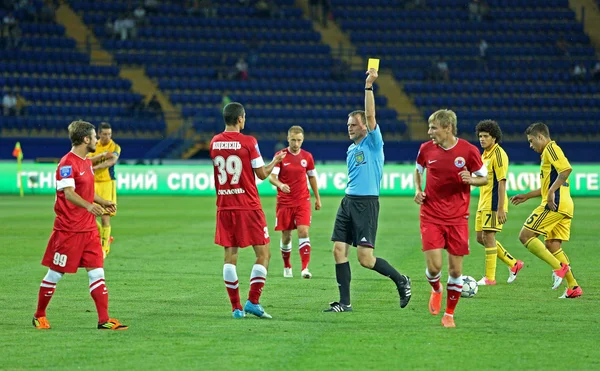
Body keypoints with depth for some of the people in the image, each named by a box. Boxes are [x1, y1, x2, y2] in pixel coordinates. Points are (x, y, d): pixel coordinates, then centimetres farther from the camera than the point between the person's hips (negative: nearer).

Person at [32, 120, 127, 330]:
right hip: (68, 230, -8)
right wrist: (89, 205, -42)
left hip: (88, 229, 8)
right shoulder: (67, 163, -15)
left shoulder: (86, 162, 14)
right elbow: (69, 193, -28)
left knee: (97, 272, -1)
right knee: (55, 274, 3)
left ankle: (104, 320, -2)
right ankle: (39, 316, 19)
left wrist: (102, 202, 29)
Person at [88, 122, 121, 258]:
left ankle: (104, 248, -1)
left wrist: (95, 167, -36)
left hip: (108, 183, -4)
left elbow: (112, 161, -21)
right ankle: (105, 237, 26)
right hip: (93, 183, 4)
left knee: (105, 217, -9)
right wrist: (103, 155, -22)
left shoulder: (115, 147, -2)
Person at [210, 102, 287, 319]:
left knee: (230, 256, 6)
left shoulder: (214, 142, 4)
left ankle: (236, 307, 4)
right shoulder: (248, 142, -10)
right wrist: (275, 162, 15)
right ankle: (252, 302, -4)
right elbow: (262, 174, -4)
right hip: (248, 207, -5)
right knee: (263, 254, 5)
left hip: (224, 207, 5)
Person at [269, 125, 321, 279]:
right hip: (284, 201, -1)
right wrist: (280, 184, -35)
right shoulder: (280, 155, -5)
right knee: (286, 236, 5)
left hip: (303, 201, 1)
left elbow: (312, 177, 16)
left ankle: (305, 268, -16)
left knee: (303, 231, -15)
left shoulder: (307, 156, 3)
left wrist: (317, 198, 18)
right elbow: (271, 176, -14)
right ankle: (287, 267, 24)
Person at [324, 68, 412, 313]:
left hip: (366, 203, -8)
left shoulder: (373, 144, -4)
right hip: (348, 201, 8)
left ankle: (401, 280, 11)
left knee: (365, 258, -11)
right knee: (339, 250, -1)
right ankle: (344, 302, 4)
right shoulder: (351, 150, 17)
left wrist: (368, 86, -21)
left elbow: (370, 115, -17)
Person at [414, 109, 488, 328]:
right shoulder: (426, 149, -1)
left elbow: (485, 178, 4)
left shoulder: (468, 150, -8)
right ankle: (436, 290, 26)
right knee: (434, 266, -10)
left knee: (455, 269, 1)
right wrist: (418, 190, 2)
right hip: (431, 216, 1)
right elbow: (418, 170, 20)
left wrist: (471, 180, -18)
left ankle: (449, 314, 18)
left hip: (457, 218, -1)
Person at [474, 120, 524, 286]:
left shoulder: (498, 154, -14)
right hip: (483, 204, 10)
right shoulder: (485, 154, 15)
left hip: (494, 204, -10)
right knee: (481, 238, 11)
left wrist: (500, 208, -23)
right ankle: (513, 264, 20)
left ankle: (490, 277, -2)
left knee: (488, 237, -8)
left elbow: (502, 182, -19)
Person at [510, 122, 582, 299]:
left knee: (525, 235, -7)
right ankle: (573, 287, 5)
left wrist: (551, 192, -24)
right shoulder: (549, 152, 26)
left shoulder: (551, 148, -5)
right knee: (552, 245, 10)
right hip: (565, 206, 10)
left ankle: (559, 267, -16)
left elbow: (566, 169, -21)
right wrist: (527, 196, 32)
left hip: (555, 204, -10)